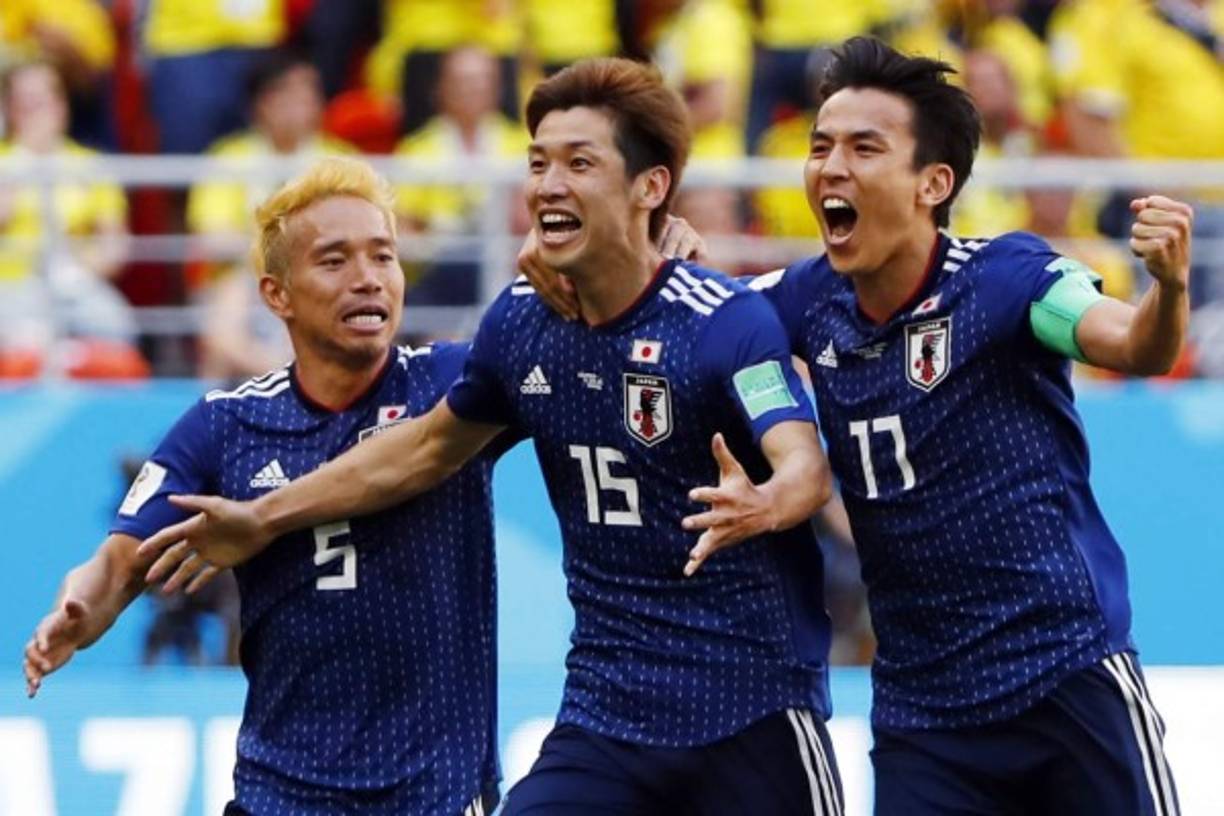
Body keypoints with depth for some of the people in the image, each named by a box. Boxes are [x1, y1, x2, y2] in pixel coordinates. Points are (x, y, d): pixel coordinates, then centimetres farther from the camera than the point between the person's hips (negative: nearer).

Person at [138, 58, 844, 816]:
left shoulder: (726, 321, -15)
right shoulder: (521, 320, 2)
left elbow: (805, 467, -30)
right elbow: (431, 444, 20)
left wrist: (759, 505, -53)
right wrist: (264, 518, 23)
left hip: (752, 720, -5)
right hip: (606, 717, 5)